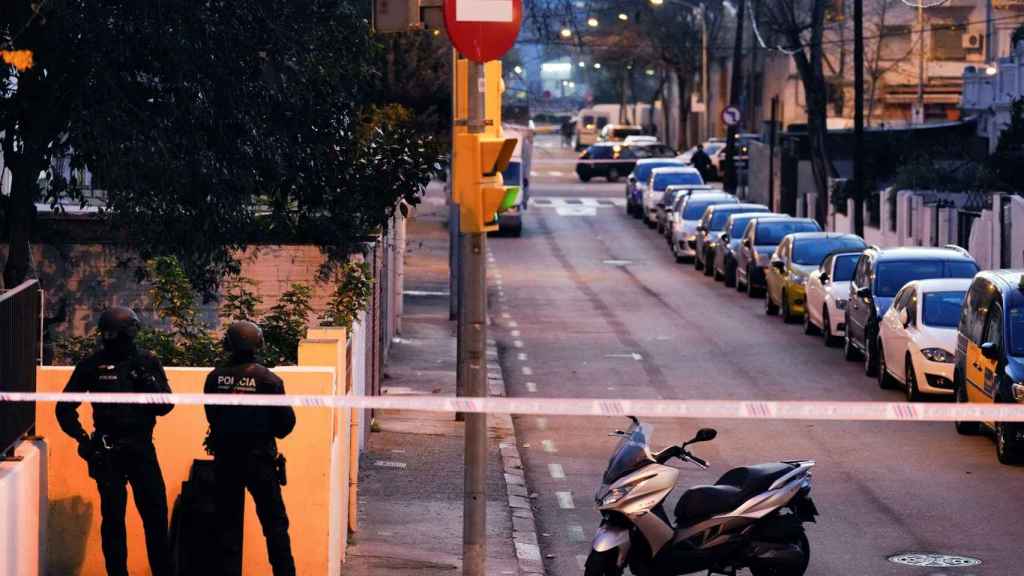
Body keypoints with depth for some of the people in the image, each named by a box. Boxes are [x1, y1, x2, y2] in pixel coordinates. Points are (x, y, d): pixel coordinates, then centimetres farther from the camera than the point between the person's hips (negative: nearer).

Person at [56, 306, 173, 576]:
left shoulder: (147, 362, 3)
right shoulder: (92, 365, 0)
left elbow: (165, 406, 2)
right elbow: (65, 408, 6)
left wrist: (147, 381, -14)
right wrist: (82, 438, -3)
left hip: (142, 449, 1)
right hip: (107, 452, -1)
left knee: (156, 514, -1)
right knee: (112, 517, 3)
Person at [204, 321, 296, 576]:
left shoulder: (215, 379, -6)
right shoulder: (268, 379, -14)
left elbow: (211, 417, 5)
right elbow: (284, 424, -10)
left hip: (225, 459, 2)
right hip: (260, 460, -2)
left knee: (228, 525, 10)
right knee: (275, 523, 7)